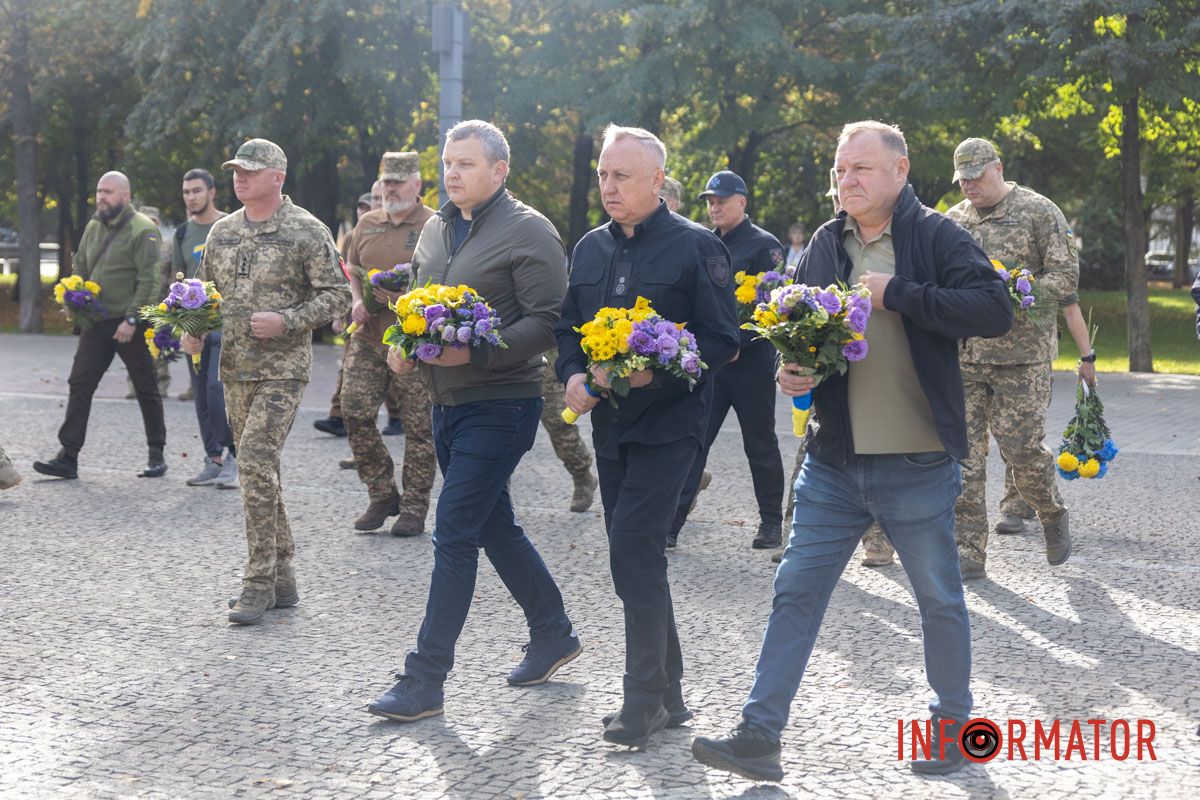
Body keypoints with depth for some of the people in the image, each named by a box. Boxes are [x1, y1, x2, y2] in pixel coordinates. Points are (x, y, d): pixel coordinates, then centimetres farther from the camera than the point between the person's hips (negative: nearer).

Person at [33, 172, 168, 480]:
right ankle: (68, 457, 0)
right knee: (79, 385, -1)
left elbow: (149, 280, -16)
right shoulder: (94, 227, 11)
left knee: (146, 389, 6)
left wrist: (131, 319, -20)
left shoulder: (143, 230, -10)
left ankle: (156, 455, 17)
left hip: (131, 324, -6)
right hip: (96, 322, 6)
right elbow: (80, 268, 20)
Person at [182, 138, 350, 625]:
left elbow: (336, 296, -7)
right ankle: (282, 581, 19)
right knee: (259, 470, 10)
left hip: (283, 369, -7)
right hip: (234, 368, 7)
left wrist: (286, 321, -19)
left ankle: (259, 583, -9)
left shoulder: (306, 231, -6)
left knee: (255, 462, -16)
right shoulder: (222, 231, 12)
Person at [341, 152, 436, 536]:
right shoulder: (367, 224, 13)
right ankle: (382, 496, 14)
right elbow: (352, 269, 24)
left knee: (418, 426, 0)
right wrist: (357, 300, 5)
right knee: (355, 412, -3)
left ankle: (414, 509, 11)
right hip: (369, 336, 5)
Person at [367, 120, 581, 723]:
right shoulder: (436, 230, 14)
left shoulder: (528, 231, -10)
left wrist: (475, 353, -25)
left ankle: (425, 679, -5)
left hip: (500, 404, -8)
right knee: (495, 528, 16)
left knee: (454, 534, -10)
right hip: (447, 401, 8)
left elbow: (548, 321, -16)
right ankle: (554, 635, 33)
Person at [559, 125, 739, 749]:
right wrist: (573, 375, -2)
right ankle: (667, 693, 21)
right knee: (635, 557, 10)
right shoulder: (590, 248, 12)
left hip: (668, 422, -7)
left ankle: (644, 696, -5)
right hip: (609, 425, 7)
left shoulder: (696, 246, -7)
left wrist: (656, 372, -21)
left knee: (634, 550, -14)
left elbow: (721, 339, -9)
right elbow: (569, 327, 19)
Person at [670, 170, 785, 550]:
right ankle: (671, 521, 0)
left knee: (760, 446, 6)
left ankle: (771, 522, 18)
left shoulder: (764, 245, -5)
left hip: (750, 361, -5)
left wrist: (739, 341, -21)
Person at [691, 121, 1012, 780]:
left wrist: (895, 294, -19)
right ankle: (759, 736, 7)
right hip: (833, 460, 5)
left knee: (939, 599, 10)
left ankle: (953, 725, 28)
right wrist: (789, 368, -2)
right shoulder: (824, 244, 9)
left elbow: (995, 311, -18)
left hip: (917, 463, -4)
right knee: (796, 591, 3)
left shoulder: (935, 237, -6)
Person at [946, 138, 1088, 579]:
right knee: (964, 451, -1)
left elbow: (1064, 278, -5)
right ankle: (969, 552, 4)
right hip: (961, 356, 4)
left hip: (1022, 354, -4)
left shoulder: (1039, 212, 0)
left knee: (1021, 447, -5)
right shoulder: (953, 221, 14)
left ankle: (1053, 513, 26)